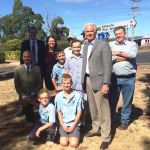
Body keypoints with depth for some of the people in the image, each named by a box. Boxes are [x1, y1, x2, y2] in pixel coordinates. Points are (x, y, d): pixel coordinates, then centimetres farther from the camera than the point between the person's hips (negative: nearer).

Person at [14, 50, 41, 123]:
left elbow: (39, 83, -1)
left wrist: (32, 94, -10)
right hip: (24, 98, 0)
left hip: (34, 97, 0)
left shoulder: (37, 69, -5)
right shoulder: (17, 70, -6)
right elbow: (17, 85, -2)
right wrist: (23, 96, -11)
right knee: (27, 113, 6)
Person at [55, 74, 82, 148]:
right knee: (63, 143, -15)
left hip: (74, 124, -1)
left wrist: (73, 125, -9)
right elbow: (59, 112, 5)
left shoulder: (77, 96, -7)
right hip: (63, 124, 1)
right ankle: (65, 135, 16)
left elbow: (79, 112, -2)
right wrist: (63, 124, -6)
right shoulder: (58, 96, -2)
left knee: (74, 144, -16)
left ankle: (73, 135, 15)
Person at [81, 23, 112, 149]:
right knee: (92, 107, 16)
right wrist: (83, 79, 9)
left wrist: (106, 83, -19)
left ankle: (106, 137, 7)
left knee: (102, 109, -3)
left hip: (99, 80, -7)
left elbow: (108, 65, -13)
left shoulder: (103, 44, -8)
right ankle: (96, 129, 32)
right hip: (87, 79, 7)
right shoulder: (85, 46, 15)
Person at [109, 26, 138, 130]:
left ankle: (125, 121, 27)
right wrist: (125, 57, -11)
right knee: (112, 100, 11)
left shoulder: (132, 44, 4)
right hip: (114, 78, 1)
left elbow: (133, 54, -17)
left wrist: (118, 53, -10)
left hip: (128, 78, 0)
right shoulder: (110, 45, 6)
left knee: (127, 101, 10)